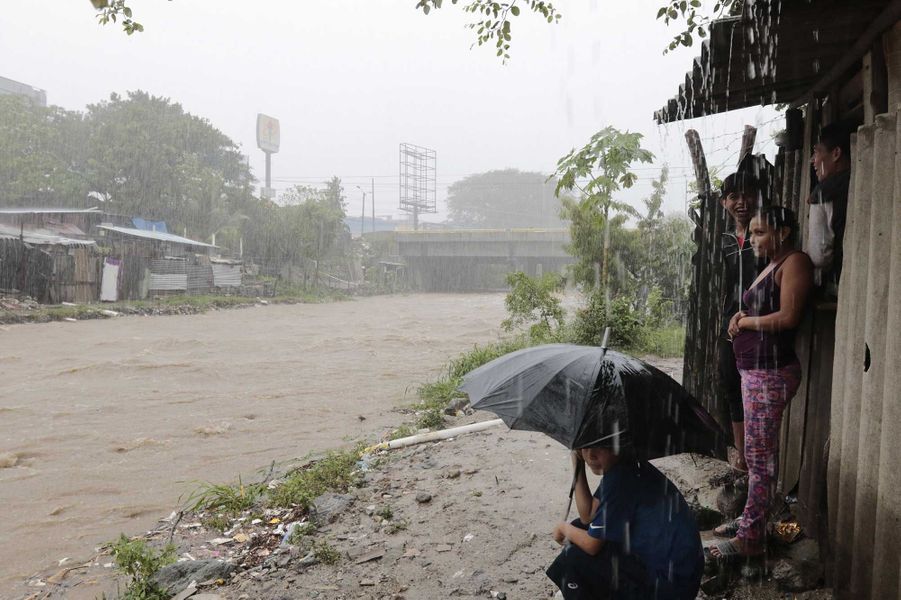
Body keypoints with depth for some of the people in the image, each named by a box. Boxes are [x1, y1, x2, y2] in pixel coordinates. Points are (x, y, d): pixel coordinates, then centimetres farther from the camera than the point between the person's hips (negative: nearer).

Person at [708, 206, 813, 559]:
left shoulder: (795, 262, -10)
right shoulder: (770, 266, 19)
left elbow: (788, 317, -20)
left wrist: (746, 322, -8)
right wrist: (741, 318, 2)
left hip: (772, 373, -10)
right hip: (754, 370, 10)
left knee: (759, 455, -6)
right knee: (758, 453, 15)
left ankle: (750, 537, 0)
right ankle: (753, 518, 26)